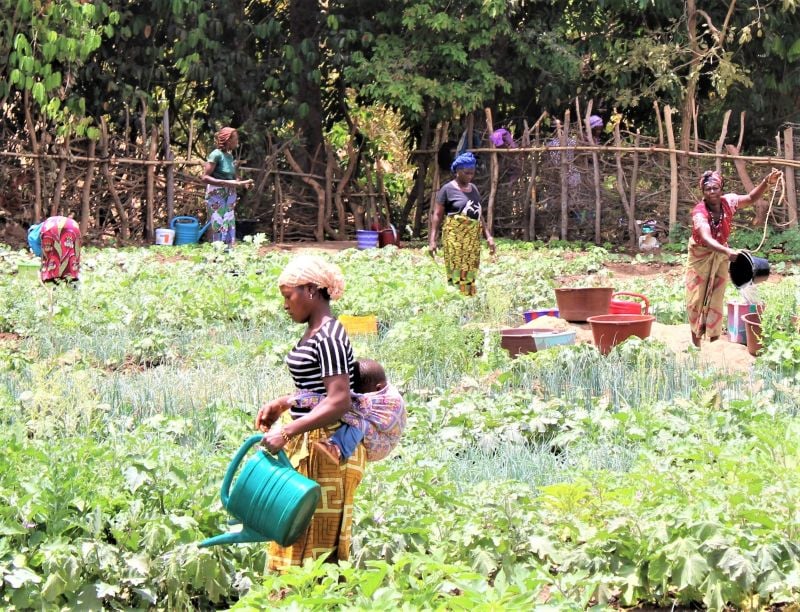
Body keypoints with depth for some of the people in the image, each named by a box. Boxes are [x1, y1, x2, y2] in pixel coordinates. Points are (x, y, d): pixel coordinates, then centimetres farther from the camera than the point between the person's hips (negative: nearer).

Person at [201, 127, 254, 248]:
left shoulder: (230, 156, 11)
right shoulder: (216, 155, -12)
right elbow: (205, 177, -17)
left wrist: (243, 183, 5)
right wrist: (226, 183, -24)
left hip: (229, 197, 8)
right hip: (216, 197, -8)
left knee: (229, 228, 7)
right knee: (219, 228, -9)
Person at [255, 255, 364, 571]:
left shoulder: (328, 338, -18)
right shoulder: (315, 334, 13)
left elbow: (338, 402, -25)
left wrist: (287, 432, -28)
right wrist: (282, 404, 12)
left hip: (326, 449, -10)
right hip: (308, 446, 10)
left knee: (314, 540, -6)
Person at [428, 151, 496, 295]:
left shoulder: (474, 189, 16)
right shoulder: (447, 189, -2)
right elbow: (436, 215, -4)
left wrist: (488, 236, 14)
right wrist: (432, 239, -12)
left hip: (473, 239, 6)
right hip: (455, 237, -6)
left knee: (470, 274, 4)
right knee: (457, 273, -10)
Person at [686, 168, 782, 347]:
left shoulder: (728, 202, -16)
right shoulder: (699, 213, -31)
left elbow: (751, 198, -2)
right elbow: (707, 239, -46)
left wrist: (766, 182, -19)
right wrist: (727, 251, -63)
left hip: (720, 256, 4)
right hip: (701, 256, -4)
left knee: (716, 298, 7)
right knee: (697, 298, 2)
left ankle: (714, 340, 13)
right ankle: (695, 342, 15)